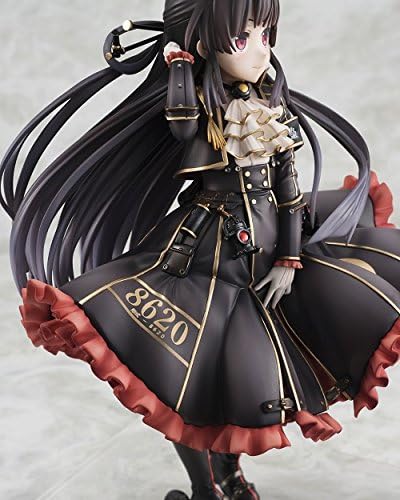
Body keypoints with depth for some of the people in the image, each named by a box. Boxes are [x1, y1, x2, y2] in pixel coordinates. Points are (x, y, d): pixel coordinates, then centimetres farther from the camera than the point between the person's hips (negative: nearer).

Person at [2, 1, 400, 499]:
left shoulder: (273, 107, 2)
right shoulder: (200, 107, -9)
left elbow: (288, 185, 3)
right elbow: (181, 125, -34)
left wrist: (290, 260, 0)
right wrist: (178, 58, -19)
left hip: (267, 247, 4)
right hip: (206, 254, -4)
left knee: (252, 376, 11)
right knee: (197, 372, 1)